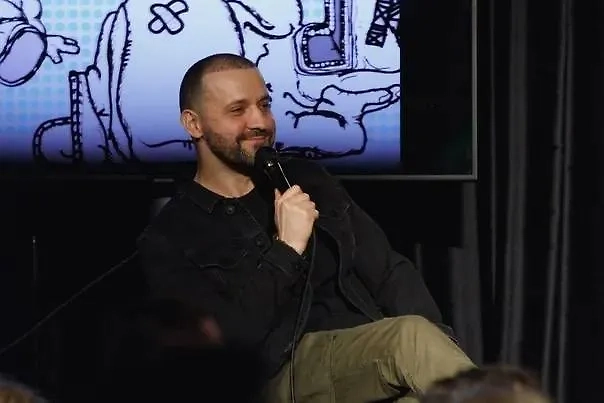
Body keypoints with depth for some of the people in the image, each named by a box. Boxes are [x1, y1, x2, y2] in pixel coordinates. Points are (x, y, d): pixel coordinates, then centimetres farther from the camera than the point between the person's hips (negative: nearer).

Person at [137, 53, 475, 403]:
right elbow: (228, 338, -9)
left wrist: (440, 346, -3)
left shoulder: (306, 179, 21)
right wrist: (286, 250, -8)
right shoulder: (169, 241, 5)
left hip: (368, 355, 5)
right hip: (283, 374, -5)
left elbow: (390, 273, 14)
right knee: (412, 338, -34)